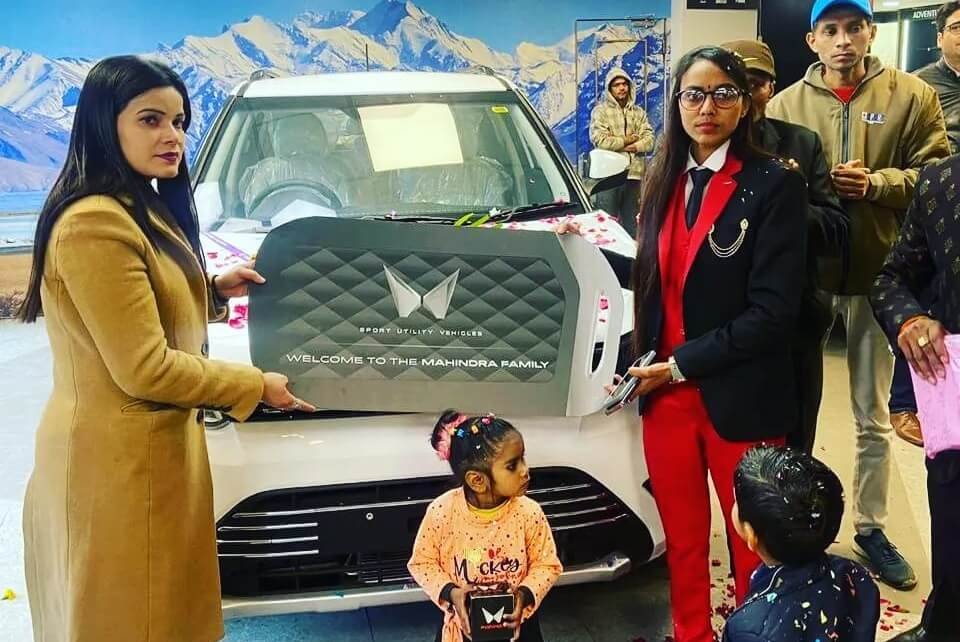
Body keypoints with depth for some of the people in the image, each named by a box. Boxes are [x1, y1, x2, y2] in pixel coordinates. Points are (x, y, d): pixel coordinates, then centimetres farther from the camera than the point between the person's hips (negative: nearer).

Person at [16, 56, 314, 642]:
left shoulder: (143, 209, 11)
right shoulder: (95, 224, -22)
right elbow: (144, 369, -22)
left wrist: (214, 291, 9)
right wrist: (257, 386, -13)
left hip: (148, 449, 10)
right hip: (119, 460, -10)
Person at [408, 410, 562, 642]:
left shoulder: (529, 513, -20)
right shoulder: (442, 511, -22)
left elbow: (547, 564, -7)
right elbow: (421, 562, -8)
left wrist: (525, 593, -23)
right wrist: (449, 592, -22)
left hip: (515, 622, 1)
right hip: (462, 623, 0)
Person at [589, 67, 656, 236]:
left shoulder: (638, 112, 17)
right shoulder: (600, 111, 4)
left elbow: (649, 140, 7)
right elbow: (599, 140, -11)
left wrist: (631, 147, -11)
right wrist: (627, 140, -3)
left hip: (634, 173, 4)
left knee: (631, 220, 7)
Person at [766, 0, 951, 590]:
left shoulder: (912, 96, 2)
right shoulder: (785, 105, 4)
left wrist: (876, 184, -17)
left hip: (877, 272, 0)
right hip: (802, 270, 1)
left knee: (874, 415, 12)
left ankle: (871, 526, 28)